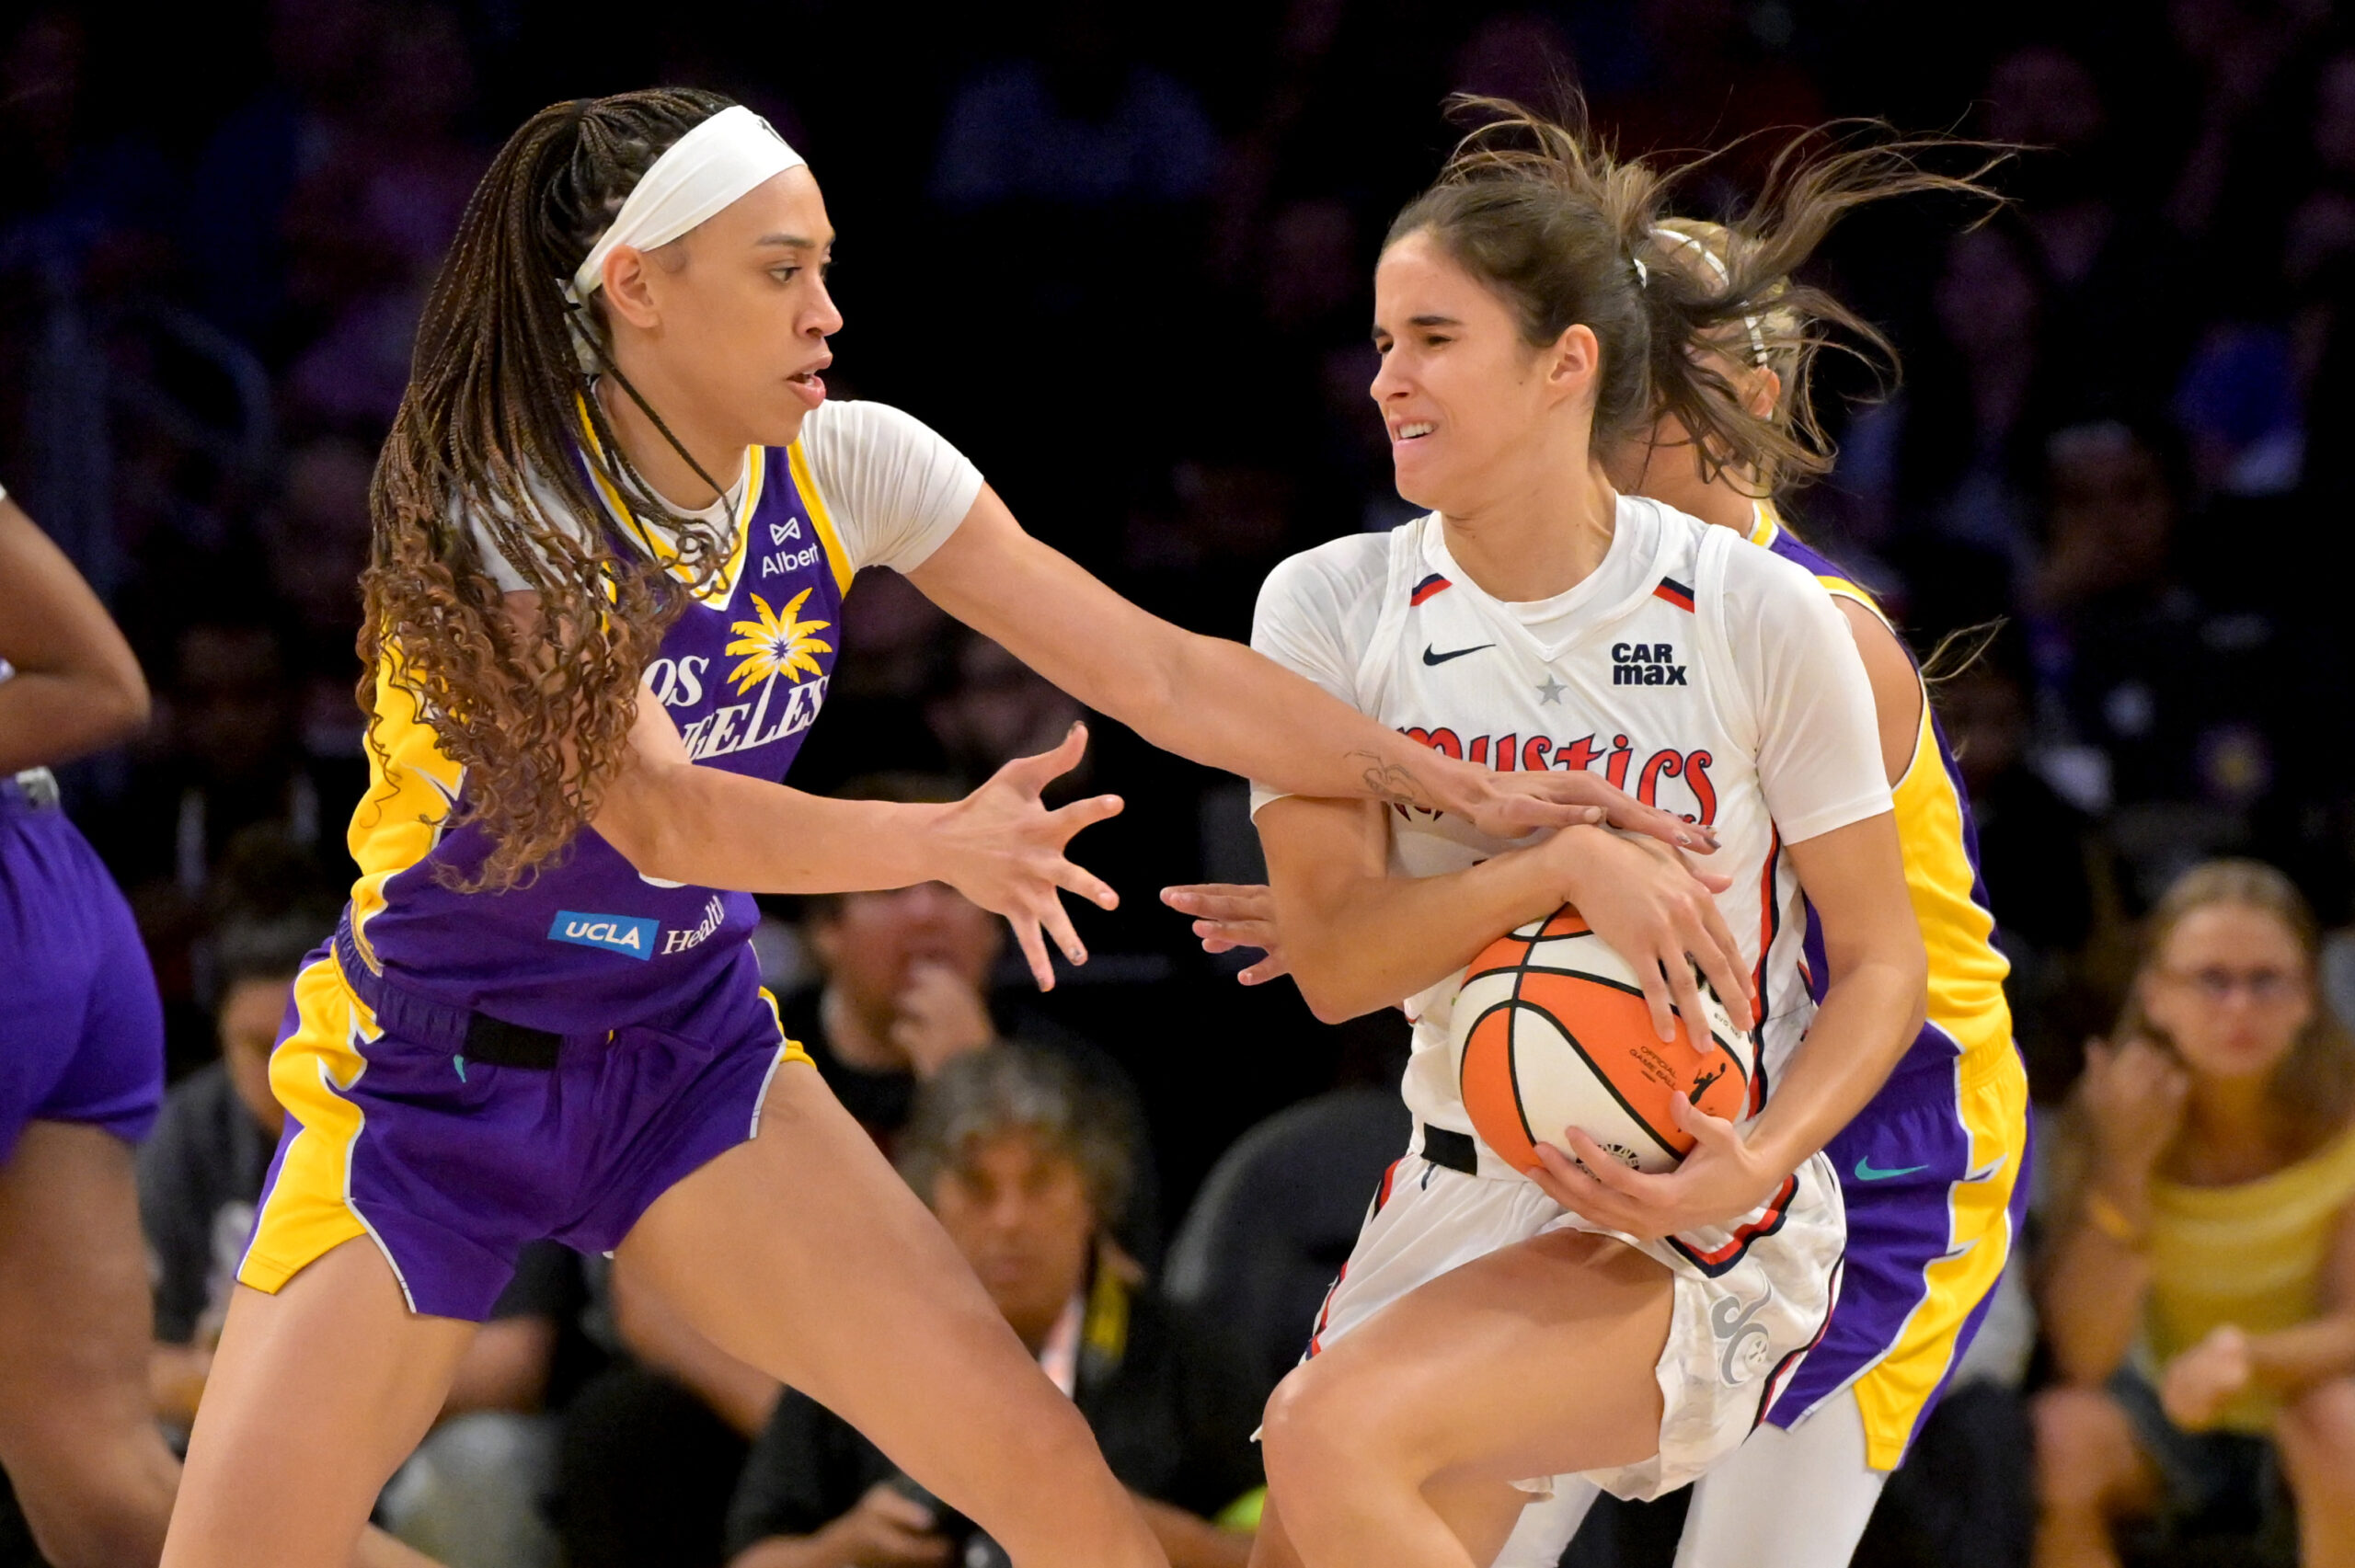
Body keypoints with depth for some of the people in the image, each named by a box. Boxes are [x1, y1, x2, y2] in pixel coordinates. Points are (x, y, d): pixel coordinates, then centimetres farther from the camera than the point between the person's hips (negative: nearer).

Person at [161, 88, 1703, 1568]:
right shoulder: (501, 506, -22)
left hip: (691, 1051, 4)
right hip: (431, 1078, -4)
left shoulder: (847, 467, -8)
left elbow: (1162, 675, -6)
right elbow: (657, 812, -33)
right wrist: (945, 844, -47)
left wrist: (1477, 794, -12)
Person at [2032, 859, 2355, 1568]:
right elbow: (2082, 1357, -20)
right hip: (2165, 1424, 1)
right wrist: (2123, 1170, -31)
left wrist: (2245, 1357, -40)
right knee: (2058, 1436, -30)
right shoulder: (2117, 1115, -14)